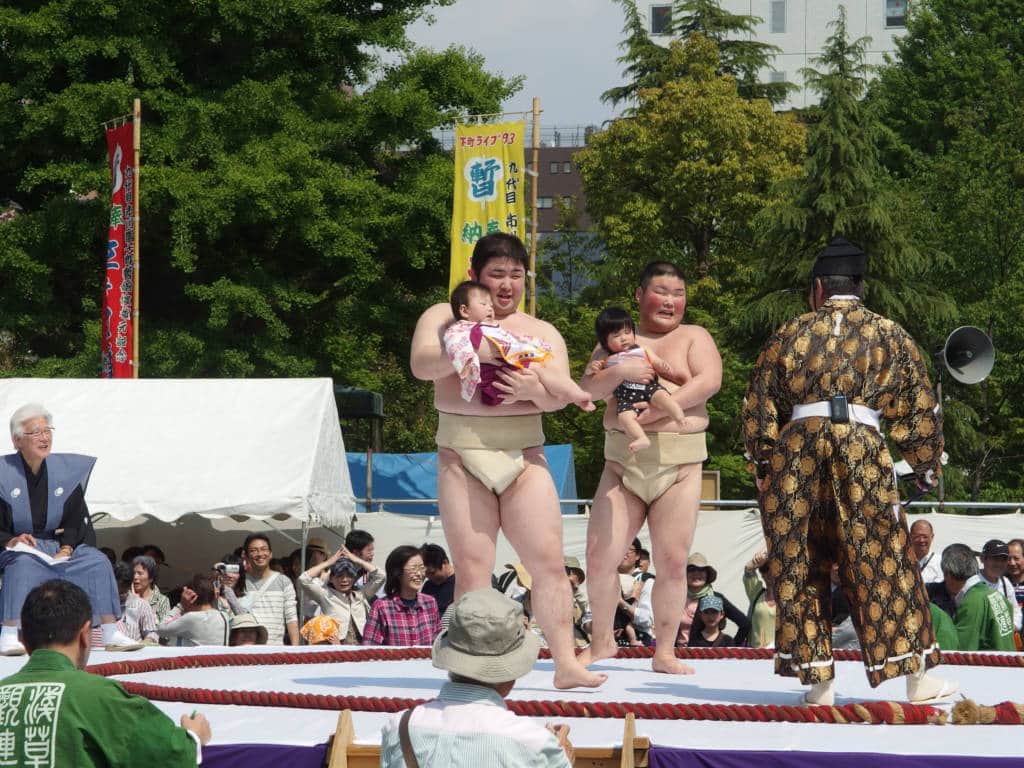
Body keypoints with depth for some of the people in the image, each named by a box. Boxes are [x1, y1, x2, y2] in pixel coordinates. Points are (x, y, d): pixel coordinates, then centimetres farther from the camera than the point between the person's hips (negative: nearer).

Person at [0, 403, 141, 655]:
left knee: (98, 561, -19)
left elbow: (75, 519, 5)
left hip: (59, 545, 4)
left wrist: (66, 548, -12)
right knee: (23, 565, -38)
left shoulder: (66, 471, 7)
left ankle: (111, 633, -16)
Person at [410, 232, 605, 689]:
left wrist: (534, 389, -20)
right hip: (462, 457, -2)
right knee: (472, 567, -5)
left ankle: (566, 664, -8)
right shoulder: (445, 319, 10)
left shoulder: (542, 333, 16)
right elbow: (421, 364, -9)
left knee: (549, 561, -7)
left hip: (524, 457, 2)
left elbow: (559, 397, 3)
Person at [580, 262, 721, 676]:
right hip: (622, 463, 2)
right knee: (599, 559, -3)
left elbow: (709, 381, -9)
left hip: (679, 466, -2)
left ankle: (664, 652, 5)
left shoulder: (694, 338, 8)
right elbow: (588, 389, 3)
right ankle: (602, 642, 15)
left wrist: (657, 409, -18)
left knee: (672, 563, -5)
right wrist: (618, 371, -18)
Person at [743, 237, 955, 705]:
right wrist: (927, 468, 19)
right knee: (881, 565, 4)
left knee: (799, 565, 8)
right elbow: (919, 410, 9)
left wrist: (764, 466, 20)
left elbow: (758, 411, 11)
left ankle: (819, 682, 7)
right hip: (862, 452, -1)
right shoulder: (890, 336, 10)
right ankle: (917, 679, 6)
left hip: (795, 451, 1)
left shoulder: (790, 336, 11)